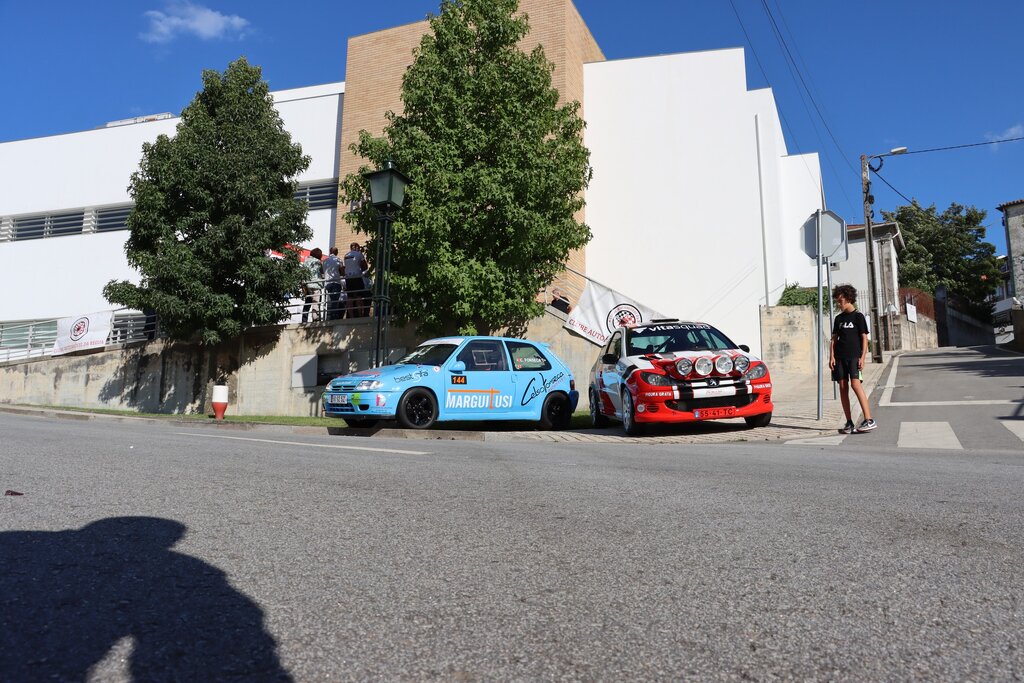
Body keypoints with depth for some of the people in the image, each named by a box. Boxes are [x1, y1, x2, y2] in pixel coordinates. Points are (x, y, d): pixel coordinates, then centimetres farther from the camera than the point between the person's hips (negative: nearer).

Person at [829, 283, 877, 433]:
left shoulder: (858, 316, 0)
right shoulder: (839, 318, 15)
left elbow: (864, 338, -2)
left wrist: (862, 357, -11)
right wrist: (832, 356, 2)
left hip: (854, 356, -5)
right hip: (839, 357, 5)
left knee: (855, 384, -18)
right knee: (843, 388, 1)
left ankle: (869, 420, -16)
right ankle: (849, 423, 6)